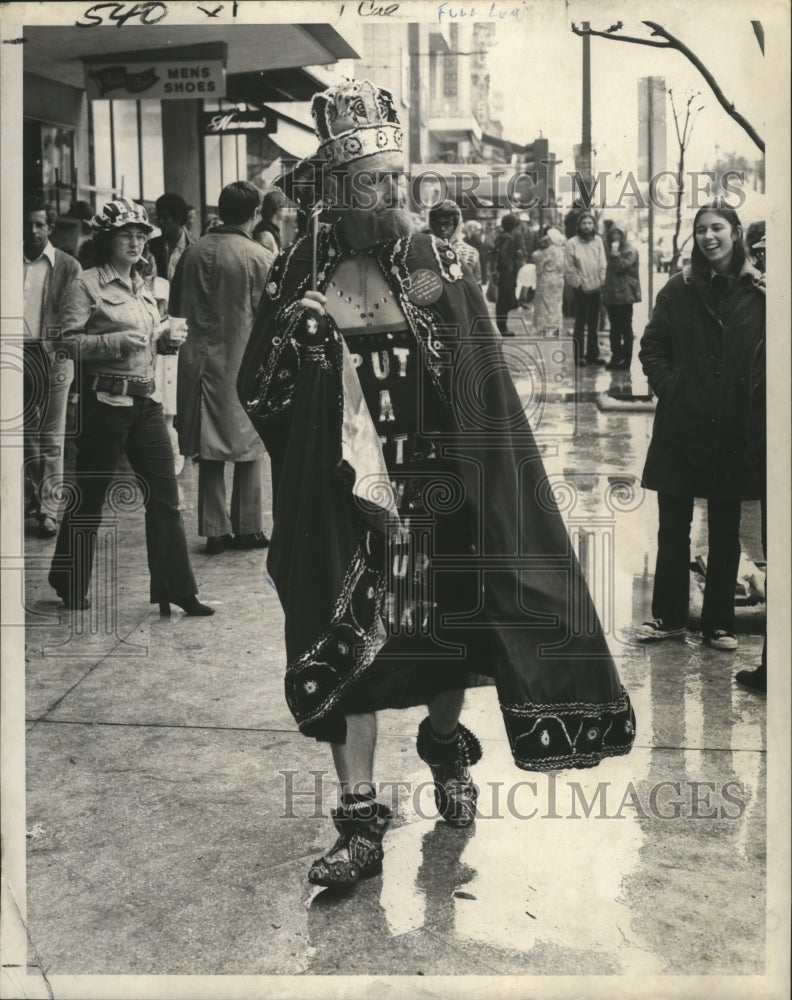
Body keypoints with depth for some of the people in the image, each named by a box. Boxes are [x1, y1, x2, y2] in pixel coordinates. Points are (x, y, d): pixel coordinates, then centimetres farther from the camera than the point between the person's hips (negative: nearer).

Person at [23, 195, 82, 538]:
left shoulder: (67, 266, 0)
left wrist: (63, 354, -16)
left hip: (51, 356, -3)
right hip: (17, 355, 3)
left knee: (51, 437, -1)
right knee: (25, 432, 12)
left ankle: (49, 510, 2)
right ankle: (35, 492, 29)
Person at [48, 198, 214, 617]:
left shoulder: (143, 286, 16)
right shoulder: (86, 285, -6)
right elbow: (68, 342, -13)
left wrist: (162, 333, 8)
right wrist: (116, 341, -22)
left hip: (145, 400, 7)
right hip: (105, 401, -6)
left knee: (164, 496, 1)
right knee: (90, 496, 4)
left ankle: (175, 589, 6)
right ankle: (69, 583, 22)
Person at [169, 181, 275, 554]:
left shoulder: (193, 253, 3)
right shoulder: (260, 258, -11)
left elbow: (175, 307, 11)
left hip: (200, 359, 4)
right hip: (244, 361, -4)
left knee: (210, 449, 9)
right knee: (249, 446, 8)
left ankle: (216, 530, 11)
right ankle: (248, 528, 11)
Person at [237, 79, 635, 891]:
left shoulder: (436, 264, -3)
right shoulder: (297, 275, -1)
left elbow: (484, 390, -2)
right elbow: (257, 395, 2)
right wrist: (293, 335, -14)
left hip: (432, 490, 0)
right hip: (338, 500, 0)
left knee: (448, 637, 14)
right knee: (346, 650, 0)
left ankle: (445, 746, 44)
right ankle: (361, 820, 12)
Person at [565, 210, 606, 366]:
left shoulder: (598, 240, 4)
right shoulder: (572, 243, -8)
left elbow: (603, 264, 5)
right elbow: (570, 268, -7)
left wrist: (601, 281, -2)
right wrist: (578, 283, -9)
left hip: (595, 288, 4)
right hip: (581, 289, -4)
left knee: (593, 323, 11)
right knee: (580, 323, -1)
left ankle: (593, 354, 19)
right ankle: (579, 355, 4)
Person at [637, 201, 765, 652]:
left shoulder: (759, 292, -1)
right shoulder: (679, 289, 2)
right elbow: (653, 347, 6)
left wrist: (753, 393, -8)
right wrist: (668, 387, -6)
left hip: (736, 429, -1)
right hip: (681, 425, 1)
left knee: (725, 531, 9)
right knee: (673, 526, 7)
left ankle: (719, 622, 20)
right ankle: (668, 616, 20)